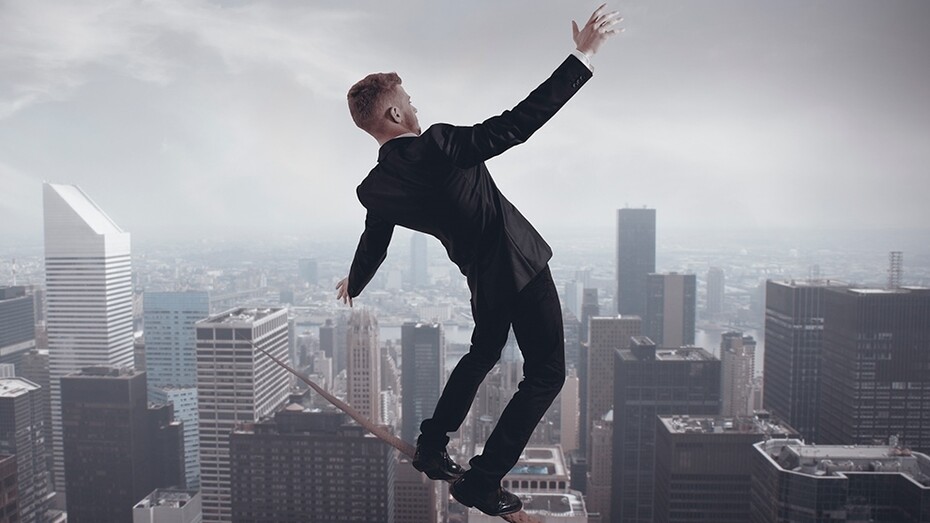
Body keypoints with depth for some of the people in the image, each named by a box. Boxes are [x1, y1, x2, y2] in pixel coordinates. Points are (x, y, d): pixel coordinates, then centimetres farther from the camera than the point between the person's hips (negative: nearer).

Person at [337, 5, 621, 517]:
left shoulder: (375, 188, -4)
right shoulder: (438, 144, -24)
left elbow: (373, 243, 12)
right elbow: (517, 123, -29)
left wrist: (354, 282, 35)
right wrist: (582, 56, -23)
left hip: (482, 278, 7)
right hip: (521, 265, -7)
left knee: (483, 352, 31)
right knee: (545, 374, 5)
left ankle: (431, 448, 34)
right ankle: (481, 482, 7)